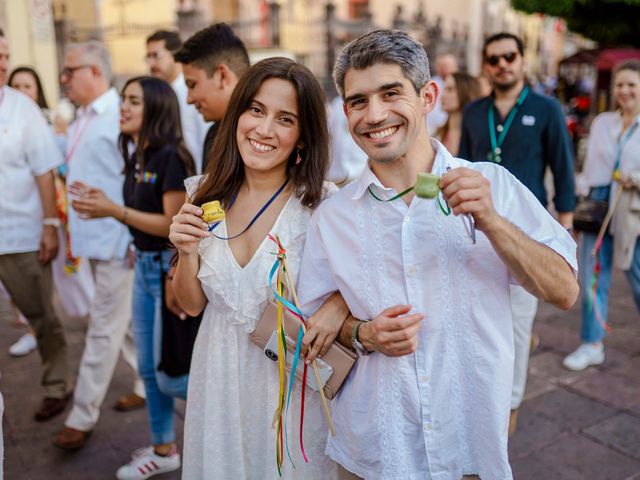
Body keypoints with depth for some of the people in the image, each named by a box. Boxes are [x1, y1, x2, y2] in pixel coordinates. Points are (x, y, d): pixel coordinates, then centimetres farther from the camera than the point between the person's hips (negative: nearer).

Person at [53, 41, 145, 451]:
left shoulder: (120, 116, -15)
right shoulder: (82, 118, 13)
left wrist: (131, 237, -19)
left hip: (116, 241, -9)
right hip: (95, 238, 9)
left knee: (104, 329, 1)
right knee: (128, 320, 17)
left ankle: (83, 417, 11)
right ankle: (150, 383, 33)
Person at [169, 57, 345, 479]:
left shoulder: (322, 204, -17)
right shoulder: (208, 196, -4)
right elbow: (192, 304, 3)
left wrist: (339, 304, -24)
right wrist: (187, 253, -15)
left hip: (291, 378, -3)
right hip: (219, 378, 4)